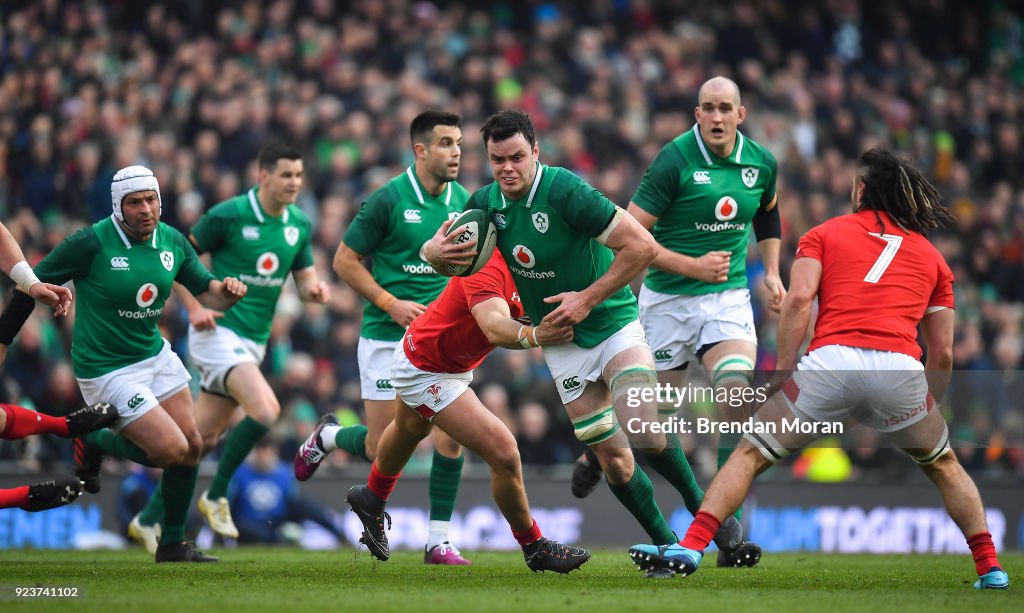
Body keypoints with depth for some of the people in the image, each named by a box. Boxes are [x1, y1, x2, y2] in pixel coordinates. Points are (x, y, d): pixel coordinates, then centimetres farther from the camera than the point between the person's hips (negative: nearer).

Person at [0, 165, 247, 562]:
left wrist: (227, 291, -15)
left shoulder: (172, 241, -1)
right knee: (172, 450, -13)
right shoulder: (91, 243, -20)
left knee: (192, 446, 5)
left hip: (155, 355, 7)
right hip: (107, 370, -7)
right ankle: (95, 443, 14)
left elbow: (206, 291, 9)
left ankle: (173, 544, 22)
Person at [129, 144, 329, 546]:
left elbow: (305, 282, 12)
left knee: (202, 438, 9)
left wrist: (317, 291, -11)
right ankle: (216, 496, -7)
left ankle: (150, 519, 20)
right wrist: (194, 308, -14)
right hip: (219, 332, -7)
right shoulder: (228, 216, -12)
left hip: (254, 342, 7)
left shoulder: (300, 225, 6)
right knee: (266, 411, -25)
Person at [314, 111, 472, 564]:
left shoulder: (462, 200, 5)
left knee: (451, 435, -10)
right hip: (387, 338, -4)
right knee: (382, 447, -1)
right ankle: (326, 438, 33)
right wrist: (391, 303, -14)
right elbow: (345, 261, -6)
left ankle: (439, 540, 0)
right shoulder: (388, 199, -11)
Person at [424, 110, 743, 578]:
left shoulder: (565, 191, -23)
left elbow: (642, 246, -25)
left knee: (645, 437, -20)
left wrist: (588, 298, -23)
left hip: (614, 324, -5)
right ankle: (666, 544, 16)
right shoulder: (486, 202, -5)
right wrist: (437, 250, -18)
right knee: (613, 461, 1)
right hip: (563, 344, 5)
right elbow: (435, 250, 7)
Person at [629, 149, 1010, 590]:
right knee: (944, 466, 26)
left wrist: (784, 371, 2)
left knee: (751, 454, 13)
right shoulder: (932, 257, 25)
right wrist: (925, 411, 31)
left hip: (831, 360, -1)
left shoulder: (825, 234, 21)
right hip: (900, 367, 2)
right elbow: (942, 353, 20)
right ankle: (989, 568, 18)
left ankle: (690, 546, 0)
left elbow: (799, 297, 2)